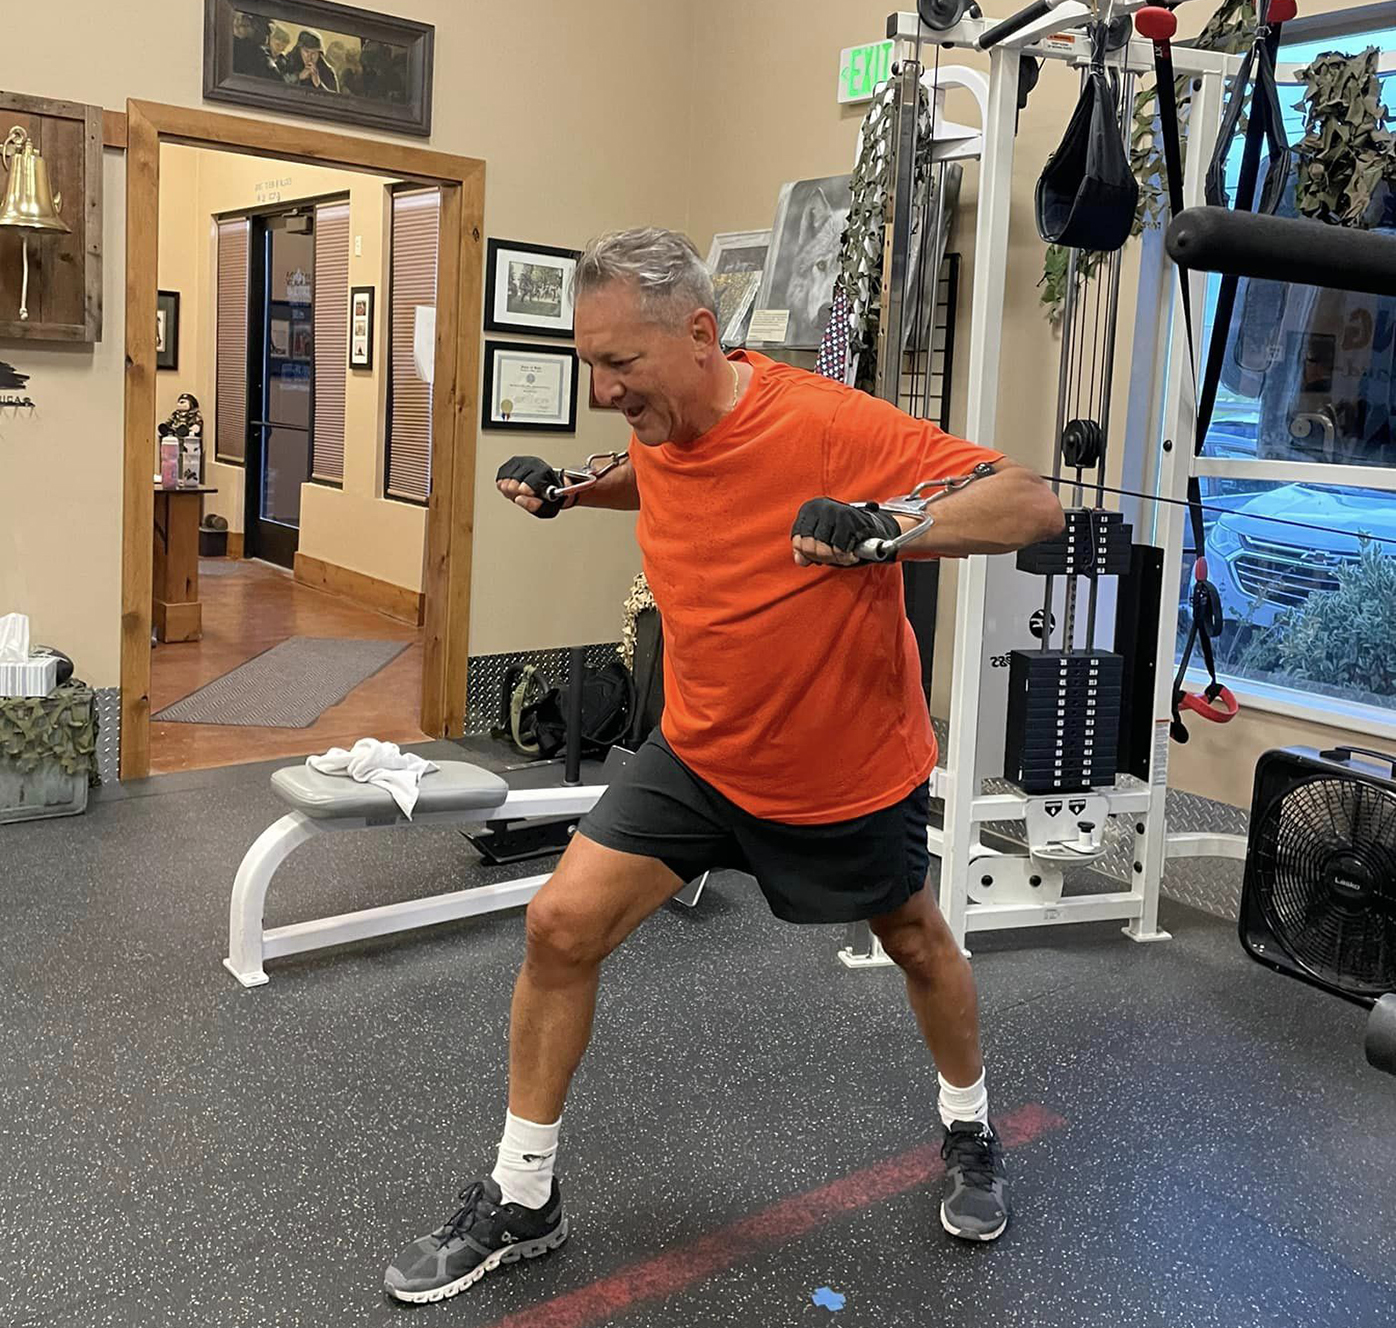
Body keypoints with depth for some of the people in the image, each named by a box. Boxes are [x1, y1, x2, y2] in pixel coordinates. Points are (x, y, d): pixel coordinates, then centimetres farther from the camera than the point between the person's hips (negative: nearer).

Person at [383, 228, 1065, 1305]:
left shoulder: (828, 426, -29)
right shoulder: (659, 428, -9)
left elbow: (1035, 505, -30)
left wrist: (883, 524, -46)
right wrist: (567, 489, 1)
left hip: (852, 766, -4)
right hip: (701, 755, 5)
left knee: (916, 943, 19)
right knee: (561, 926, -6)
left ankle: (970, 1128, 51)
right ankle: (522, 1199, 13)